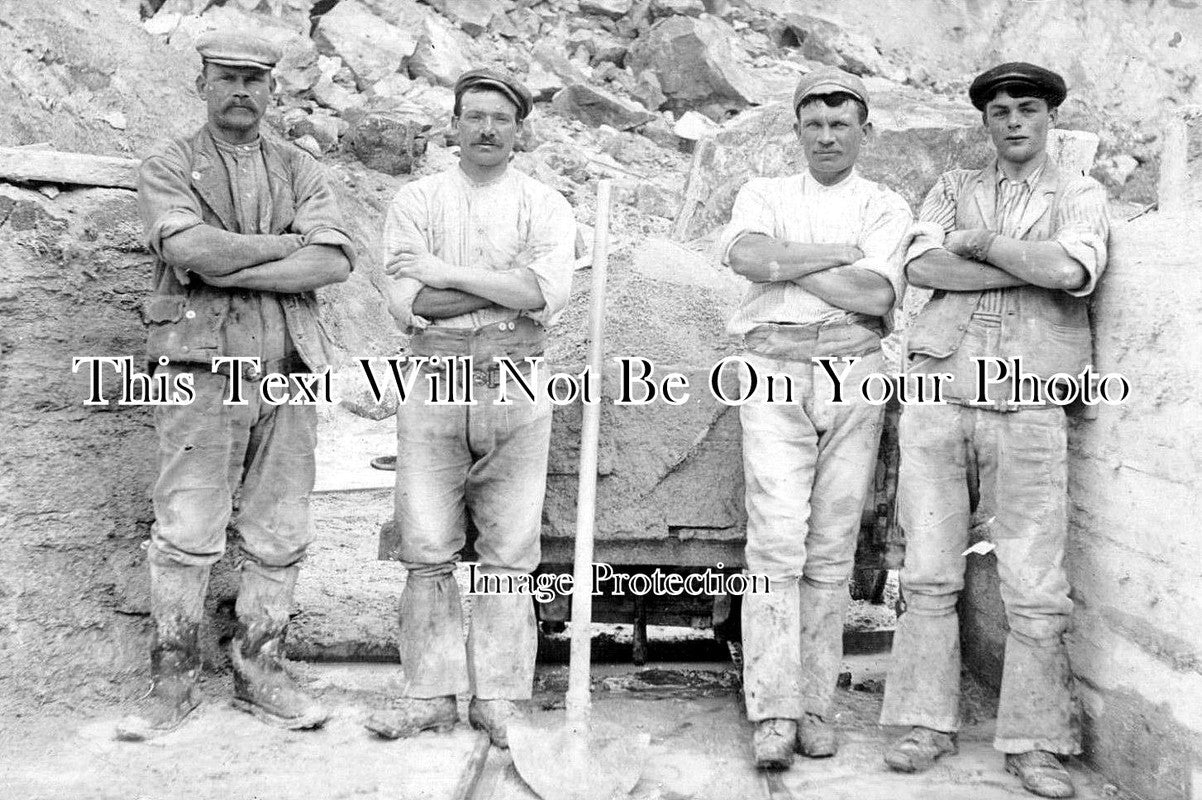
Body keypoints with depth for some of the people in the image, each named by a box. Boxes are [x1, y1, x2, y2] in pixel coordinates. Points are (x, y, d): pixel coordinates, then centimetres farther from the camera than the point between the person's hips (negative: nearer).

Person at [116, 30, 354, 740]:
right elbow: (191, 248, -15)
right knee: (187, 534, -2)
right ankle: (173, 682, 11)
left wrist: (231, 269, -11)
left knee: (280, 536, 6)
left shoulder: (301, 172, 13)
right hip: (202, 368, -3)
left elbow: (335, 261, -5)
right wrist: (288, 242, -7)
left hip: (288, 370, 3)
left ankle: (261, 671, 18)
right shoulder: (169, 167, 6)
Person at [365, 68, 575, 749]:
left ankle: (499, 698, 13)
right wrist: (511, 288, -11)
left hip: (518, 394, 0)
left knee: (509, 555, 3)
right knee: (428, 552, 3)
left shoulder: (546, 205, 7)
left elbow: (550, 294, -12)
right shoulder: (417, 200, 8)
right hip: (434, 388, 1)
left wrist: (450, 273, -11)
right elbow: (407, 304, -7)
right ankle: (431, 694, 15)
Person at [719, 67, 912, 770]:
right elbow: (747, 256, -8)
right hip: (773, 372, 0)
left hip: (853, 376, 0)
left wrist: (786, 262, -3)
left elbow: (875, 296, -7)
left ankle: (816, 705, 10)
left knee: (832, 548, 1)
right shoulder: (764, 194, 17)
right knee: (777, 539, -10)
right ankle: (774, 713, -8)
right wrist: (839, 253, -5)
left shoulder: (887, 207, 13)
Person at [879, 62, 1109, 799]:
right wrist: (1032, 269, -6)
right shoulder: (955, 187, 18)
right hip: (940, 391, 2)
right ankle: (929, 723, 14)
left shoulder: (1080, 195, 12)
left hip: (1028, 406, -1)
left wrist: (979, 241, -1)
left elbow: (1071, 270, -10)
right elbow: (921, 265, -2)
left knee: (1037, 588, -2)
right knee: (930, 573, 3)